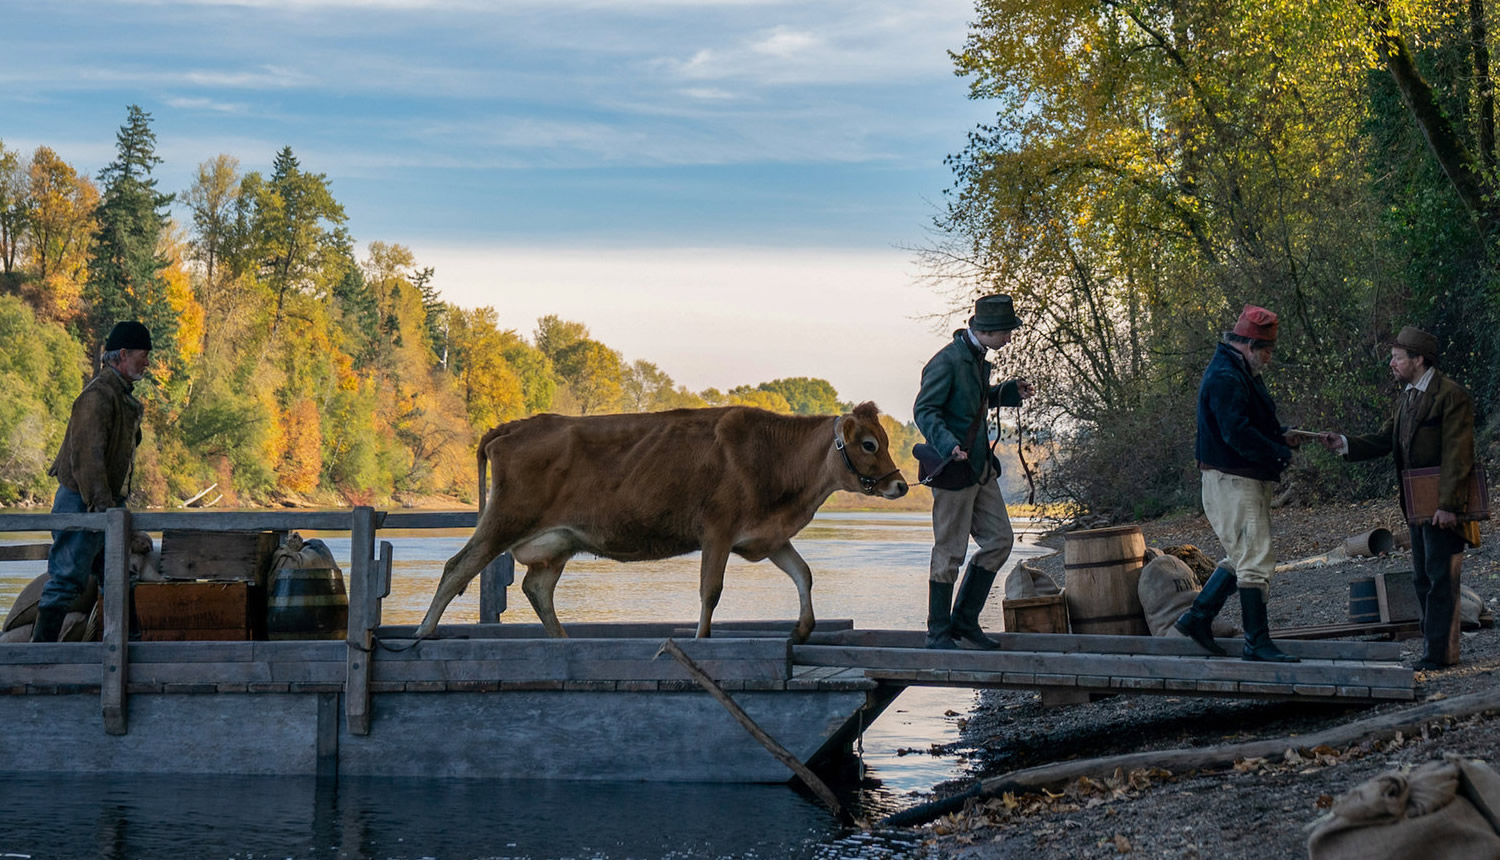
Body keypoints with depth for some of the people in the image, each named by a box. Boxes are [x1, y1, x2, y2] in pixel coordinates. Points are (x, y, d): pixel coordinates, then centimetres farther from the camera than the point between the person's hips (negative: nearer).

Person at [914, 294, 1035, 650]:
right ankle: (939, 632, 7)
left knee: (1000, 540, 9)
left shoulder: (977, 357, 13)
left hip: (980, 467, 9)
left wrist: (1010, 392, 14)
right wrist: (949, 446, -33)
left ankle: (965, 620, 18)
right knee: (950, 550, -3)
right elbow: (925, 410, -19)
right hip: (954, 469, -9)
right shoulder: (947, 361, -16)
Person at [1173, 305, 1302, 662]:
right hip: (1233, 482, -11)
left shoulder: (1241, 374, 17)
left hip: (1248, 481, 11)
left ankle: (1197, 617, 22)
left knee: (1242, 556, 17)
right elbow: (1238, 434, -27)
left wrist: (1280, 435, 7)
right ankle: (1257, 643, -6)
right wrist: (1280, 453, -18)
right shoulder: (1225, 378, -18)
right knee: (1255, 559, -9)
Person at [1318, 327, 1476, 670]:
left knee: (1440, 577, -7)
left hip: (1442, 505, -9)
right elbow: (1383, 441, 11)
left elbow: (1457, 455, -17)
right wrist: (1344, 444, -5)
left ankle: (1440, 652, -5)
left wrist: (1448, 505, -21)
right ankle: (1435, 649, 20)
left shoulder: (1451, 395, -13)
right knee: (1423, 578, 13)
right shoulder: (1407, 397, 16)